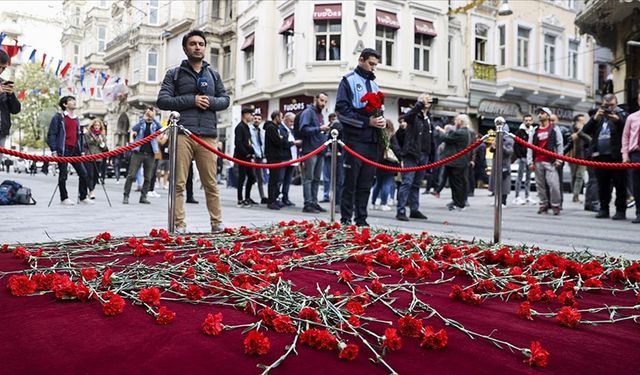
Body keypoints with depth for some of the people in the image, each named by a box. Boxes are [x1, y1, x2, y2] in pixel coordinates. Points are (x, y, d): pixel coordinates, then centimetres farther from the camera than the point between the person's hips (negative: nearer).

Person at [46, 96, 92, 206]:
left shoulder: (76, 119, 18)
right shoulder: (58, 117, -1)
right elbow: (51, 134, -5)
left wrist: (82, 150, 16)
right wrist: (54, 150, -12)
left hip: (75, 150, 6)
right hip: (63, 150, -6)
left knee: (83, 173, 1)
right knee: (63, 175, 0)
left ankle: (83, 197, 11)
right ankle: (64, 198, 10)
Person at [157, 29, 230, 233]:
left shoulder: (213, 74, 21)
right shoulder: (174, 74, 12)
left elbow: (225, 99, 19)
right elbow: (162, 100, 2)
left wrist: (210, 101, -3)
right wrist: (191, 100, -7)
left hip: (208, 135, 2)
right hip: (182, 134, -2)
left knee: (211, 184, 3)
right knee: (179, 183, -3)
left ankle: (217, 223, 11)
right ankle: (179, 225, 2)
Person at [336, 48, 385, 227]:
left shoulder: (374, 84, 22)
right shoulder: (349, 81, 1)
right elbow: (341, 110, -10)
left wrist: (382, 121, 2)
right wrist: (367, 121, -16)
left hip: (373, 141, 6)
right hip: (355, 140, -6)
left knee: (366, 183, 7)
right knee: (351, 182, -3)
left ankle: (361, 219, 13)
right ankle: (346, 219, 4)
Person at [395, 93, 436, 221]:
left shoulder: (429, 119, 18)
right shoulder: (414, 115, -2)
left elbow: (432, 140, 20)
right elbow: (407, 116, -28)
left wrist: (432, 157, 16)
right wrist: (420, 104, -30)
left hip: (424, 156, 7)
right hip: (411, 154, -7)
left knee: (416, 184, 12)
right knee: (407, 182, -9)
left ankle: (414, 210, 18)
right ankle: (400, 210, -7)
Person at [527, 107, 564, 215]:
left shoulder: (554, 129, 7)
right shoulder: (534, 131, 16)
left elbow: (559, 145, 2)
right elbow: (530, 147, 11)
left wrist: (558, 160, -6)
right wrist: (530, 161, 2)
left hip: (550, 162, -4)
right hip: (537, 162, 4)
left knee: (553, 184, -11)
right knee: (540, 185, 5)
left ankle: (555, 205, -1)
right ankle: (543, 205, 12)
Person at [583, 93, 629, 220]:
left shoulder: (622, 115, 6)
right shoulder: (598, 116, 18)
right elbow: (586, 130, 6)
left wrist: (618, 120, -21)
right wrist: (595, 118, -7)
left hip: (617, 156, -4)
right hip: (600, 156, 4)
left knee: (620, 185, -1)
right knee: (602, 185, 10)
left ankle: (621, 210, 3)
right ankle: (604, 209, 18)